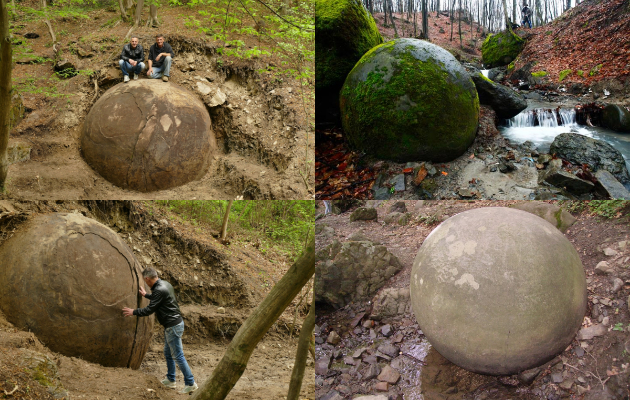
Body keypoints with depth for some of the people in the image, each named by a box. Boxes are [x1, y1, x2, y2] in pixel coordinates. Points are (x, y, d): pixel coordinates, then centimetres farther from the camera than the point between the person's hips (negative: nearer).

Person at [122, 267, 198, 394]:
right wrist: (146, 295, 38)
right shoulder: (165, 284, 8)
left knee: (178, 356, -4)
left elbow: (149, 310, -17)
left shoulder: (159, 290, -22)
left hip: (173, 326, -10)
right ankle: (170, 380, 32)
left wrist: (133, 312, -4)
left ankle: (190, 383, 2)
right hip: (173, 324, 10)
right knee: (168, 353, 21)